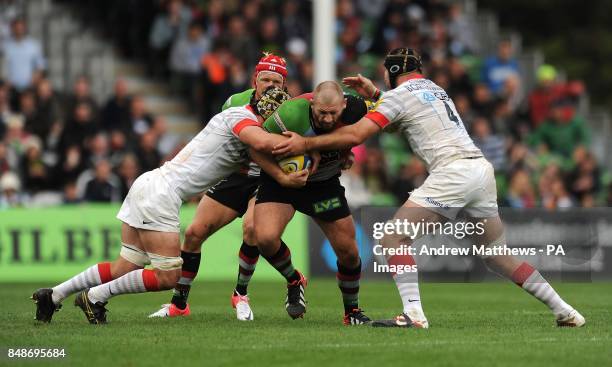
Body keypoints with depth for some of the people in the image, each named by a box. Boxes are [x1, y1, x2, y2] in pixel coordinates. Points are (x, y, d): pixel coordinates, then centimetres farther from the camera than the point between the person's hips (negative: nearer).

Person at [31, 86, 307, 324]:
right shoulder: (241, 117, -11)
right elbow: (263, 142, -30)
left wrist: (286, 178, -5)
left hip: (149, 185, 10)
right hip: (160, 193, -10)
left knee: (123, 269, 12)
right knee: (167, 277, -6)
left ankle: (53, 296, 15)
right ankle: (94, 297, 3)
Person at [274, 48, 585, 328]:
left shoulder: (399, 96, 3)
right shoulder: (433, 88, 26)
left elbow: (355, 135, -5)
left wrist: (305, 143, 0)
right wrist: (375, 93, 35)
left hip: (452, 171, -8)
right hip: (482, 169, 8)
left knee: (393, 240, -5)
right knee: (498, 256, 17)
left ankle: (413, 314, -21)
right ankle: (564, 311, 14)